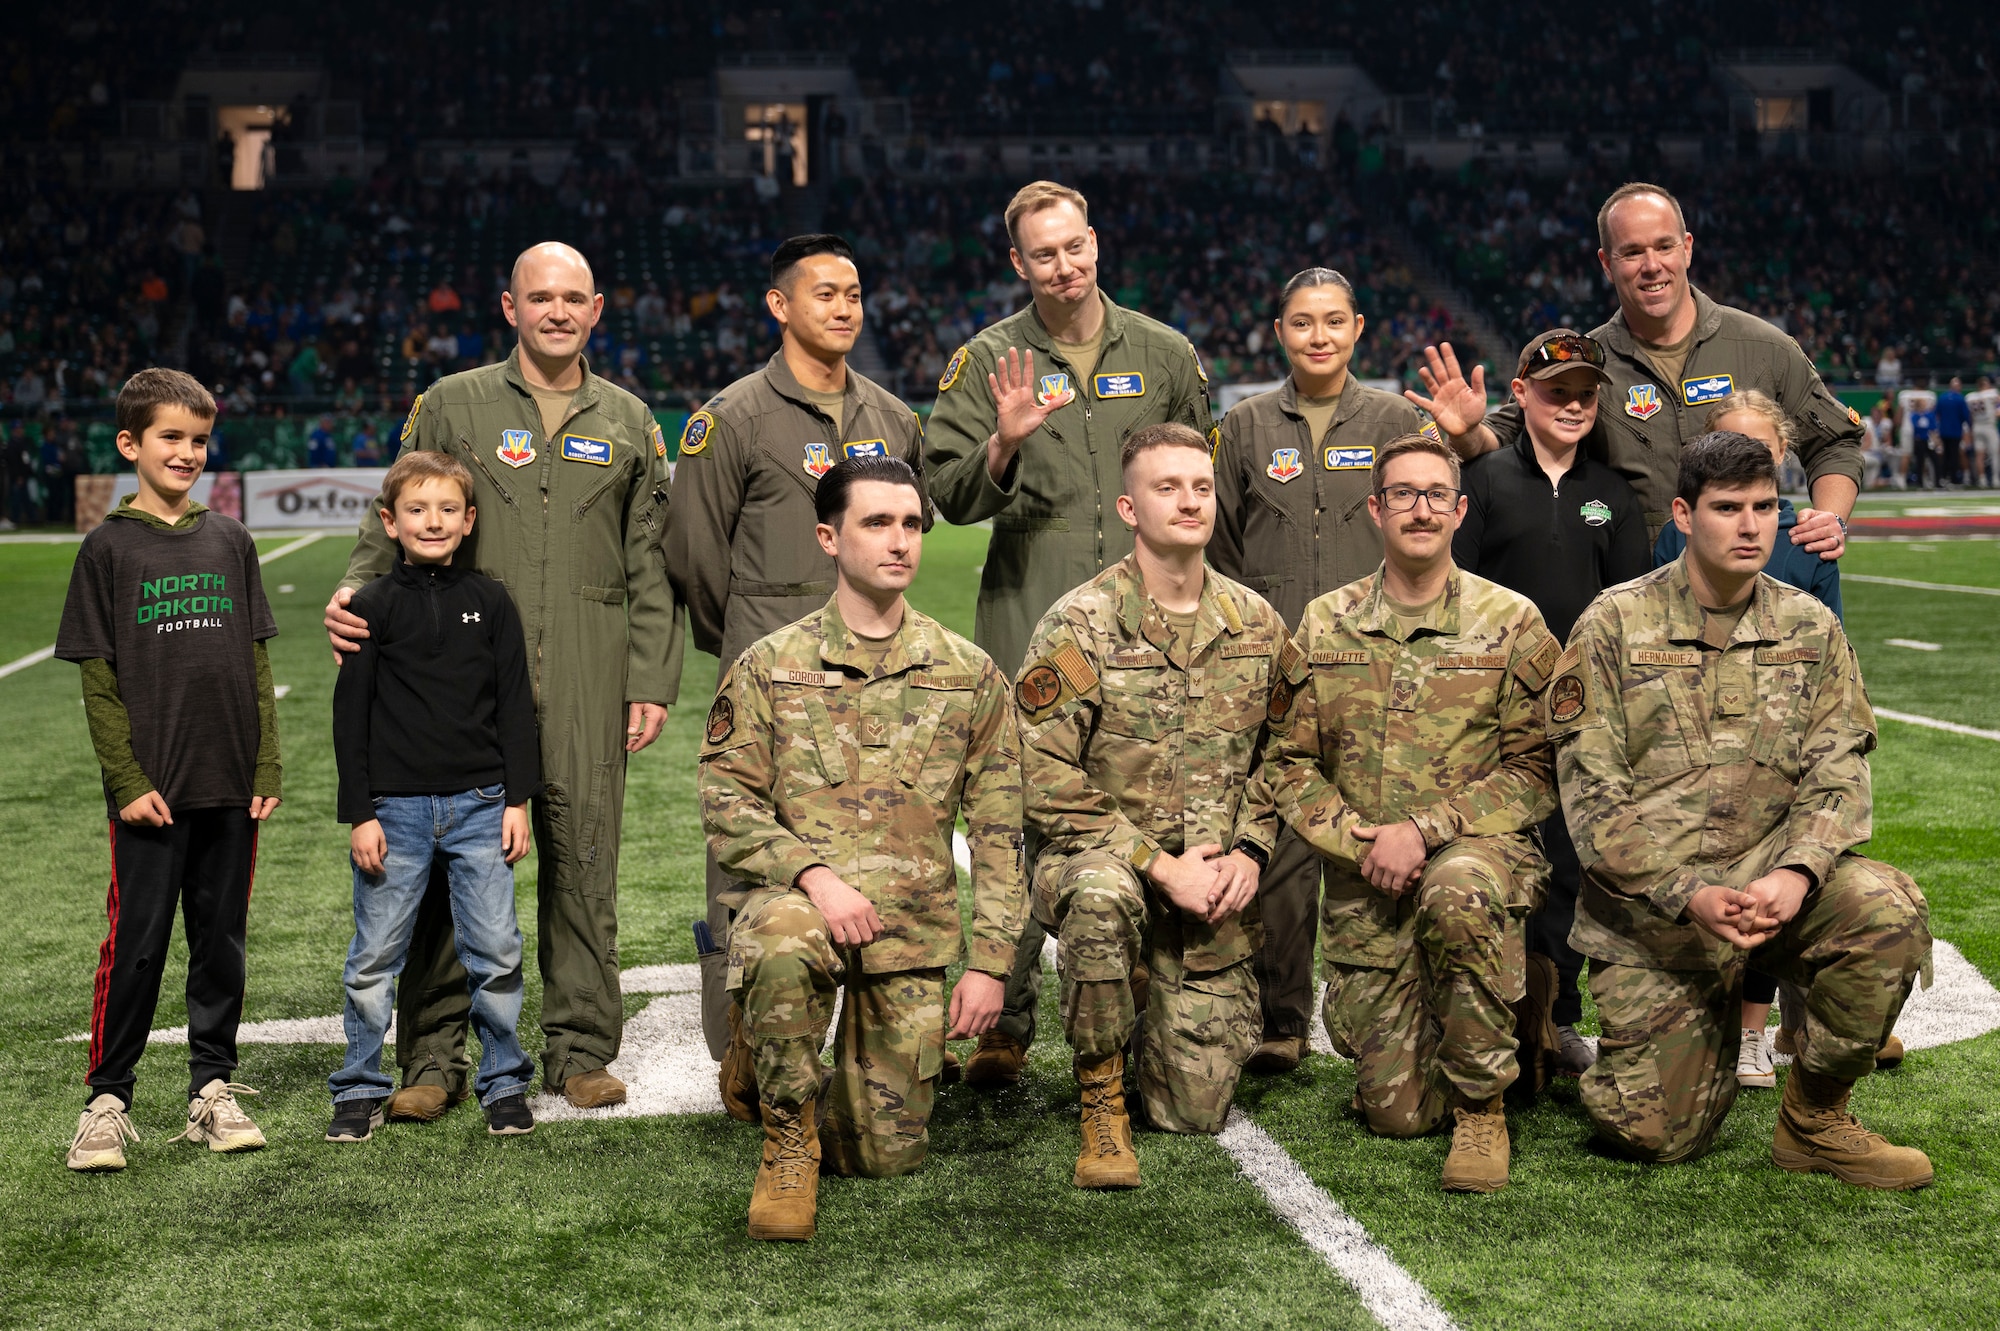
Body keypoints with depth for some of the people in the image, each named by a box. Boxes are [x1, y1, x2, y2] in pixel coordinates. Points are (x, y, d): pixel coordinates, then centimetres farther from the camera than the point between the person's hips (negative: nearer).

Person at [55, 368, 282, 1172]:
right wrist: (129, 781, -11)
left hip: (230, 788, 3)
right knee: (136, 943, -1)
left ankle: (212, 1089, 21)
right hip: (150, 790, -3)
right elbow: (98, 680, -4)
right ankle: (107, 1101, 10)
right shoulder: (108, 548, -1)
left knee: (221, 940, 10)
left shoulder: (231, 541, 8)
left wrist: (268, 769, 3)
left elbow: (256, 664, 9)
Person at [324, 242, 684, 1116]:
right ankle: (433, 1057, 7)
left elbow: (651, 566, 12)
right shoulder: (451, 405, 9)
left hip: (587, 680, 1)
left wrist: (652, 680, 5)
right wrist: (355, 593, -11)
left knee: (584, 861, 3)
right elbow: (395, 524, 9)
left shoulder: (628, 422, 14)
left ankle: (581, 1049, 14)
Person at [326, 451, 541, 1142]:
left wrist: (517, 799, 2)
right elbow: (351, 714, 1)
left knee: (495, 950, 2)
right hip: (396, 807, -1)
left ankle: (505, 1082, 16)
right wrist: (359, 814, -4)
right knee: (375, 955, 4)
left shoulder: (490, 602, 5)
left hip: (479, 804, 1)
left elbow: (515, 705, 8)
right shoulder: (373, 606, 1)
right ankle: (361, 1089, 19)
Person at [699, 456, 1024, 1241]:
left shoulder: (970, 675, 7)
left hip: (915, 926, 2)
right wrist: (813, 871, -19)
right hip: (796, 899, -1)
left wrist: (989, 963, 0)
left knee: (888, 1154, 0)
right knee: (780, 947, -39)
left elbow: (998, 831, 7)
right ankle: (788, 1140, -14)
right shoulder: (769, 668, 3)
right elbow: (725, 803, -2)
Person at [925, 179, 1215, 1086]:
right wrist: (1004, 446, -19)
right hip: (1026, 621, -1)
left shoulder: (1164, 355, 11)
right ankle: (1005, 1024, 7)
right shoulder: (988, 359, 5)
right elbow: (947, 495, -1)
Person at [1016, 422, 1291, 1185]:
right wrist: (1159, 865, -19)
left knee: (1196, 1114, 0)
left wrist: (1249, 851, -4)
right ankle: (1100, 1100, -19)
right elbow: (1044, 780, -15)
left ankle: (1161, 1023, 36)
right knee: (1101, 894, -41)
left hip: (1217, 892, 3)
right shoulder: (1078, 626, -11)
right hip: (1106, 859, -3)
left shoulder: (1257, 626, 4)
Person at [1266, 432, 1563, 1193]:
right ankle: (1511, 1022, 30)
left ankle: (1484, 1108, -19)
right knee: (1397, 1111, -4)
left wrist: (1424, 829, -16)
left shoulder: (1511, 623, -1)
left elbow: (1536, 770, -5)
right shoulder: (1325, 625, 8)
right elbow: (1289, 763, 8)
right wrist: (1358, 840, -9)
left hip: (1484, 850, -3)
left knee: (1456, 892, -41)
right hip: (1363, 885, 3)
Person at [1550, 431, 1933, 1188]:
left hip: (1770, 877, 2)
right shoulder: (1615, 627, -3)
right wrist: (1689, 896, -20)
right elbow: (1592, 792, -8)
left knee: (1887, 910, -30)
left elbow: (1838, 773, 0)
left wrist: (1795, 873, -21)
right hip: (1647, 905, -2)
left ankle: (1816, 1119, -7)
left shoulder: (1810, 629, 6)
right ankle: (1706, 1041, 31)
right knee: (1656, 1134, -7)